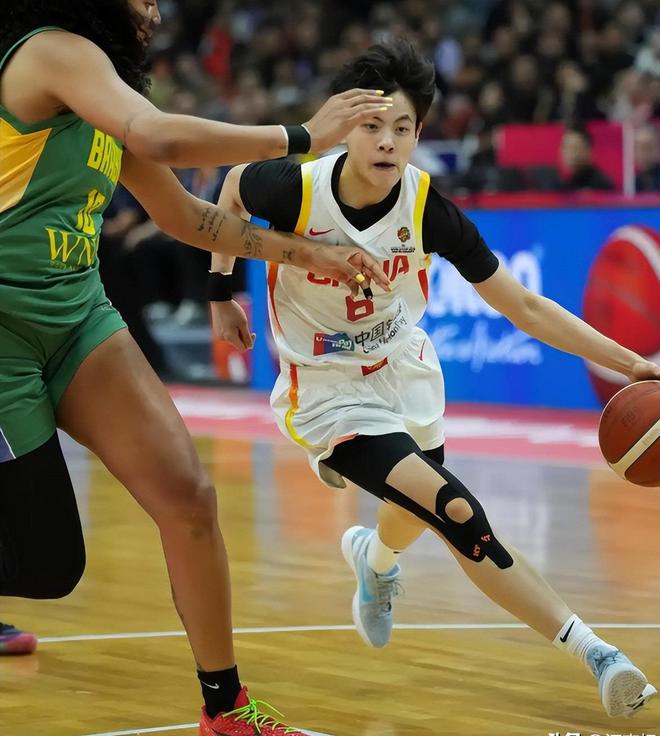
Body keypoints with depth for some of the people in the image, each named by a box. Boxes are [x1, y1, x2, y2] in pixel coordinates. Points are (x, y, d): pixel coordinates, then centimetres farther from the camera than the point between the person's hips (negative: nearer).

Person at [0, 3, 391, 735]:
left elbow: (186, 217, 22)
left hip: (78, 317, 8)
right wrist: (303, 137, -22)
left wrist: (308, 255, 17)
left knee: (187, 497, -6)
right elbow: (163, 139, -30)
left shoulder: (99, 94, 15)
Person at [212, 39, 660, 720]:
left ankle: (374, 560, 64)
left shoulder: (430, 212, -20)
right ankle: (593, 652, -19)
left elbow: (524, 307, -16)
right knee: (460, 518, -21)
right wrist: (222, 295, 2)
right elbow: (233, 187, 0)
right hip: (329, 390, -4)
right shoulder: (294, 191, -26)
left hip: (405, 373, 4)